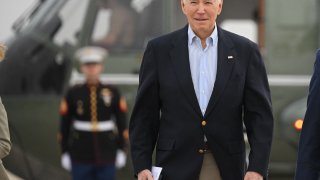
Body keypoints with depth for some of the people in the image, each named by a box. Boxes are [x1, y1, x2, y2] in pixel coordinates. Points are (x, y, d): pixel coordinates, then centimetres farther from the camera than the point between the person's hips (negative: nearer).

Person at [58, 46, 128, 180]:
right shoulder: (73, 94, 0)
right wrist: (65, 153, 0)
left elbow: (122, 123, 4)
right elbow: (64, 124, 2)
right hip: (81, 156, 0)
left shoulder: (112, 93, 1)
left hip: (106, 154, 1)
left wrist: (121, 151, 0)